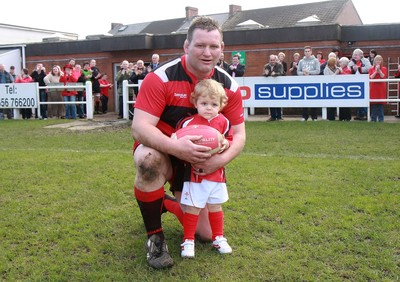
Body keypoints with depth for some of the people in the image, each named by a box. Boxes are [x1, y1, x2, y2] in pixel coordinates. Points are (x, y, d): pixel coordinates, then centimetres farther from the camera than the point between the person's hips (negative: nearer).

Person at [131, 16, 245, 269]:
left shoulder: (229, 86, -10)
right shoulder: (160, 78, -23)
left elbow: (239, 134, -8)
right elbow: (139, 128, -30)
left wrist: (221, 159, -30)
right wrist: (177, 147, -47)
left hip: (200, 166, 4)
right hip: (163, 154, -3)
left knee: (207, 234, 3)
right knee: (148, 159, -42)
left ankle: (168, 203, 35)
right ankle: (155, 237, -19)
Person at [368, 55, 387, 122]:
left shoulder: (384, 69, 9)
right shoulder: (371, 69, 9)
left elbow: (383, 77, -6)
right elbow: (371, 77, -5)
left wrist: (379, 70, -12)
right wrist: (376, 71, -12)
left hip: (381, 89, 0)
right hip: (373, 89, 0)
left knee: (381, 105, -1)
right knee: (373, 105, -2)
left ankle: (381, 120, 4)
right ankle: (373, 120, 4)